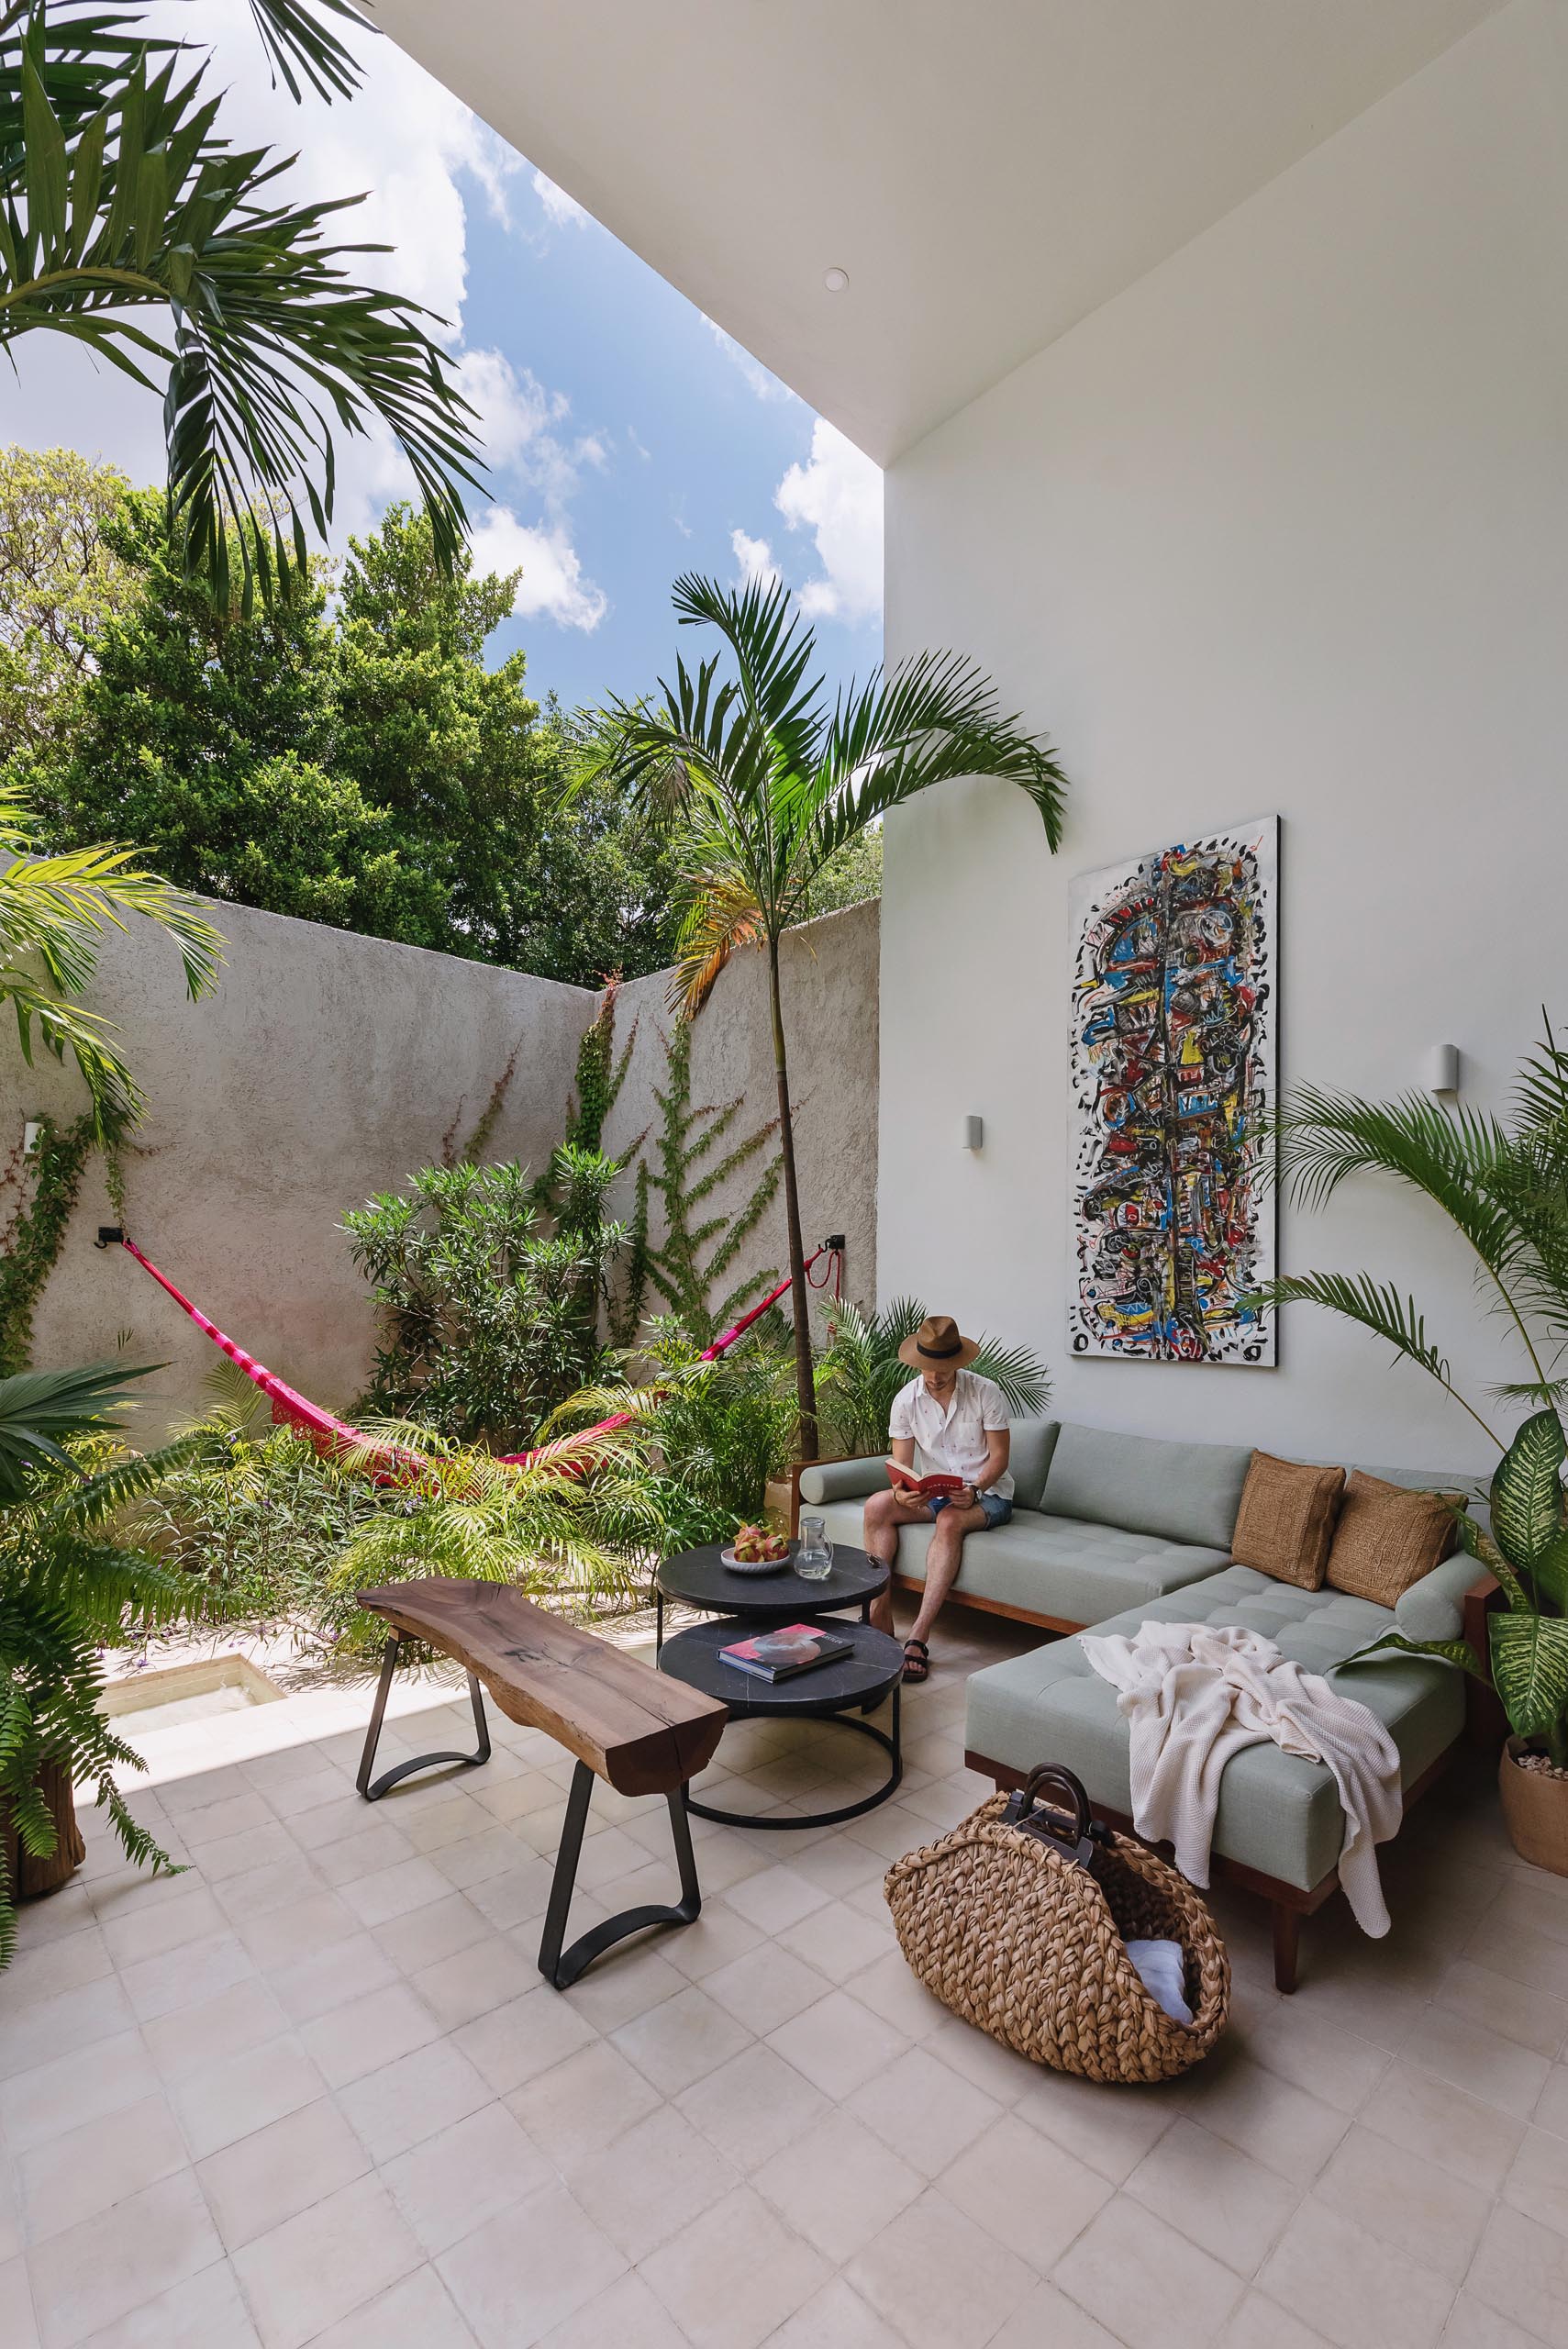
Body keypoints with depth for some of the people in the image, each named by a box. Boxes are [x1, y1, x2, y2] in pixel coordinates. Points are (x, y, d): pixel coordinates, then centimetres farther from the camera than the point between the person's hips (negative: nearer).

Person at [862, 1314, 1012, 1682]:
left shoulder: (986, 1393, -12)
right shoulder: (906, 1400, -4)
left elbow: (999, 1455, -8)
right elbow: (901, 1463, -5)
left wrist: (974, 1489, -27)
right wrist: (901, 1492, -28)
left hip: (987, 1493, -3)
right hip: (933, 1491, 4)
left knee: (950, 1521, -37)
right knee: (877, 1506, -23)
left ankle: (919, 1637, -36)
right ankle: (880, 1613, -20)